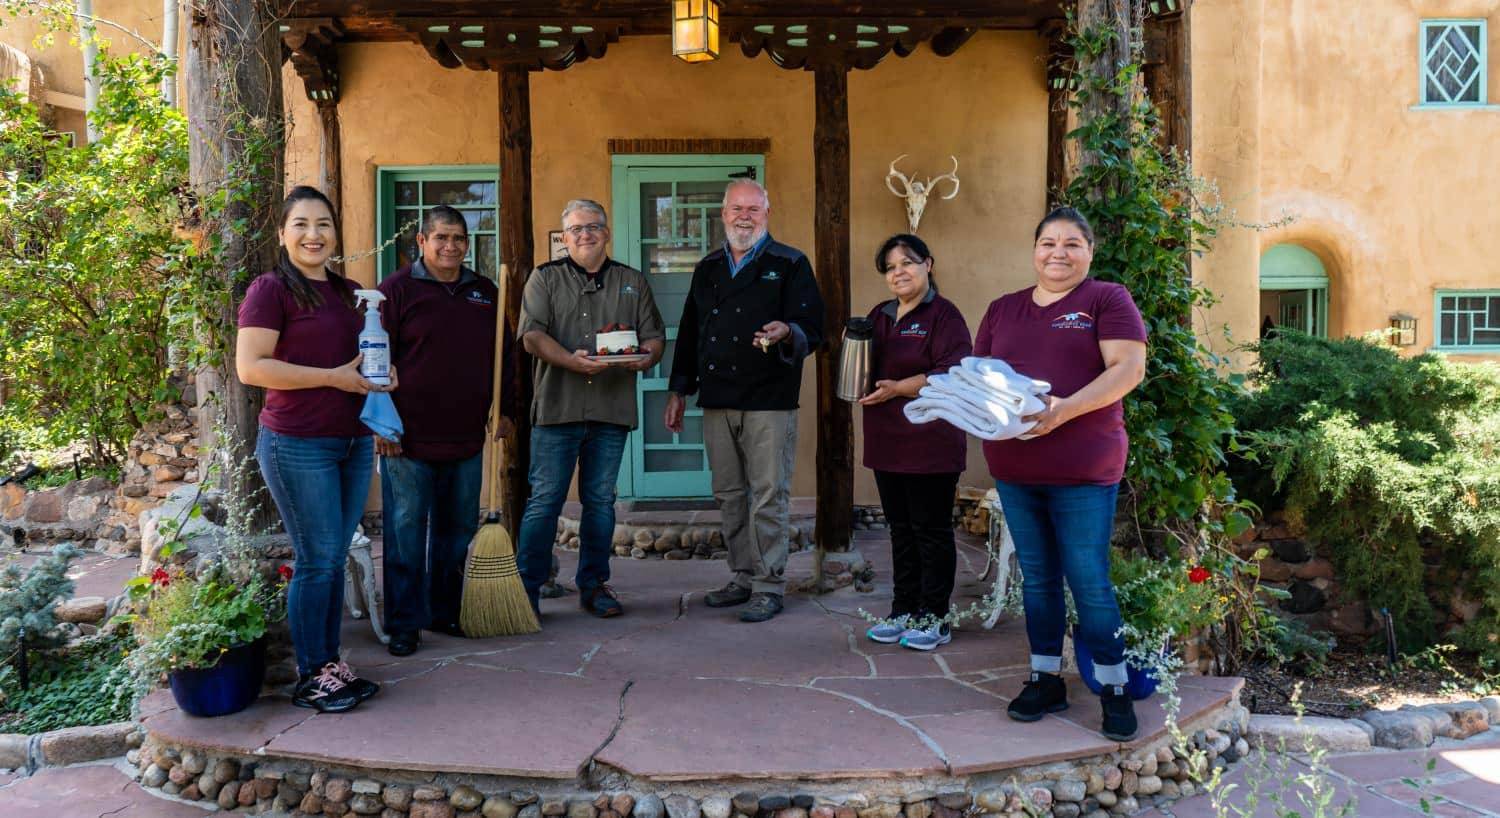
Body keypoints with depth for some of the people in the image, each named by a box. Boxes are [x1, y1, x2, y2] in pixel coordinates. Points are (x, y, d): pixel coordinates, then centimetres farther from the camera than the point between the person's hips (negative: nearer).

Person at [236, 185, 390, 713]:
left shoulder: (349, 292, 14)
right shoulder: (271, 290, -8)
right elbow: (250, 367, -16)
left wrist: (383, 375, 4)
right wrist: (334, 377, -19)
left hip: (354, 442, 7)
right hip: (298, 445, -7)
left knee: (337, 557, 12)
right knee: (316, 559, -2)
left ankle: (331, 663, 24)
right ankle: (311, 677, 12)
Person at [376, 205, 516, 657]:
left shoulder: (485, 292, 12)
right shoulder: (397, 289, -3)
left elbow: (503, 356, 18)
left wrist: (504, 410, 12)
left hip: (467, 437, 5)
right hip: (408, 438, -5)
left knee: (458, 530, 12)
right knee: (405, 531, 1)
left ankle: (447, 613, 25)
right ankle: (404, 623, 11)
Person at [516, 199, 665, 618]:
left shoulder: (633, 282, 16)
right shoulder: (545, 278, 9)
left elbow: (654, 336, 12)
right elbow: (532, 335, -3)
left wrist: (646, 358, -12)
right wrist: (571, 360, -20)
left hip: (611, 410, 3)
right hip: (557, 407, -2)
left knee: (600, 501, 9)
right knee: (544, 500, -2)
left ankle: (593, 585, 19)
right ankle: (526, 587, 6)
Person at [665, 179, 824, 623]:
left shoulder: (790, 264, 2)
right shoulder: (708, 269, 17)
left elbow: (812, 329, -5)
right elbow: (689, 333, 21)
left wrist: (786, 332, -27)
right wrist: (679, 391, 18)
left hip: (768, 401, -5)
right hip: (717, 402, 5)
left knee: (768, 496, -3)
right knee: (729, 496, 11)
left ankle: (768, 586, 5)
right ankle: (743, 578, 22)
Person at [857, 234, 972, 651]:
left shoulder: (944, 315, -7)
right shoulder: (879, 316, 16)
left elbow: (952, 374, -18)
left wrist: (898, 388, -22)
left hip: (929, 444, -7)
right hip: (888, 442, 7)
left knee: (931, 530, 1)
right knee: (900, 529, 13)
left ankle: (934, 618, 11)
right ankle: (904, 611, 23)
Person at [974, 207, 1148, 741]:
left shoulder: (1107, 300, 0)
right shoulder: (1003, 309, 15)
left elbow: (1128, 367, -11)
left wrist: (1066, 408, -22)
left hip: (1082, 471, -5)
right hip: (1013, 469, 5)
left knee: (1089, 581, -1)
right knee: (1037, 578, 13)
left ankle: (1114, 691, 14)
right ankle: (1046, 680, 26)